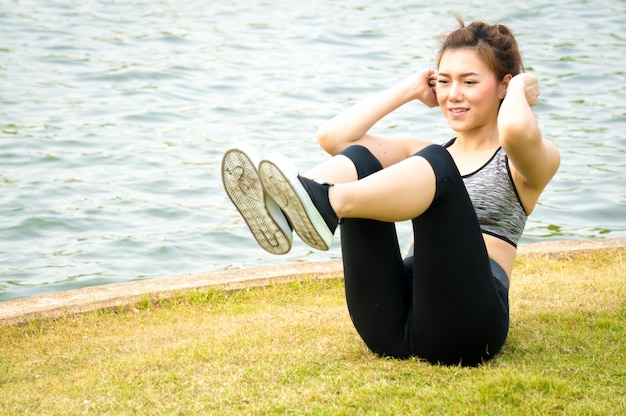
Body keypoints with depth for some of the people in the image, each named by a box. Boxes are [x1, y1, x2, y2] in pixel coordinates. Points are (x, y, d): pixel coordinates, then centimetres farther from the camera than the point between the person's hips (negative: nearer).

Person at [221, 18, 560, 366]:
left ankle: (324, 205, -49)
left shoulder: (528, 163, 12)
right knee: (361, 157, -11)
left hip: (464, 319, -5)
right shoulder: (420, 153, 27)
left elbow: (516, 130, -17)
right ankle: (281, 211, -42)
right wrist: (411, 90, 19)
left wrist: (520, 88, 6)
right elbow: (332, 136, 12)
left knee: (435, 165, -24)